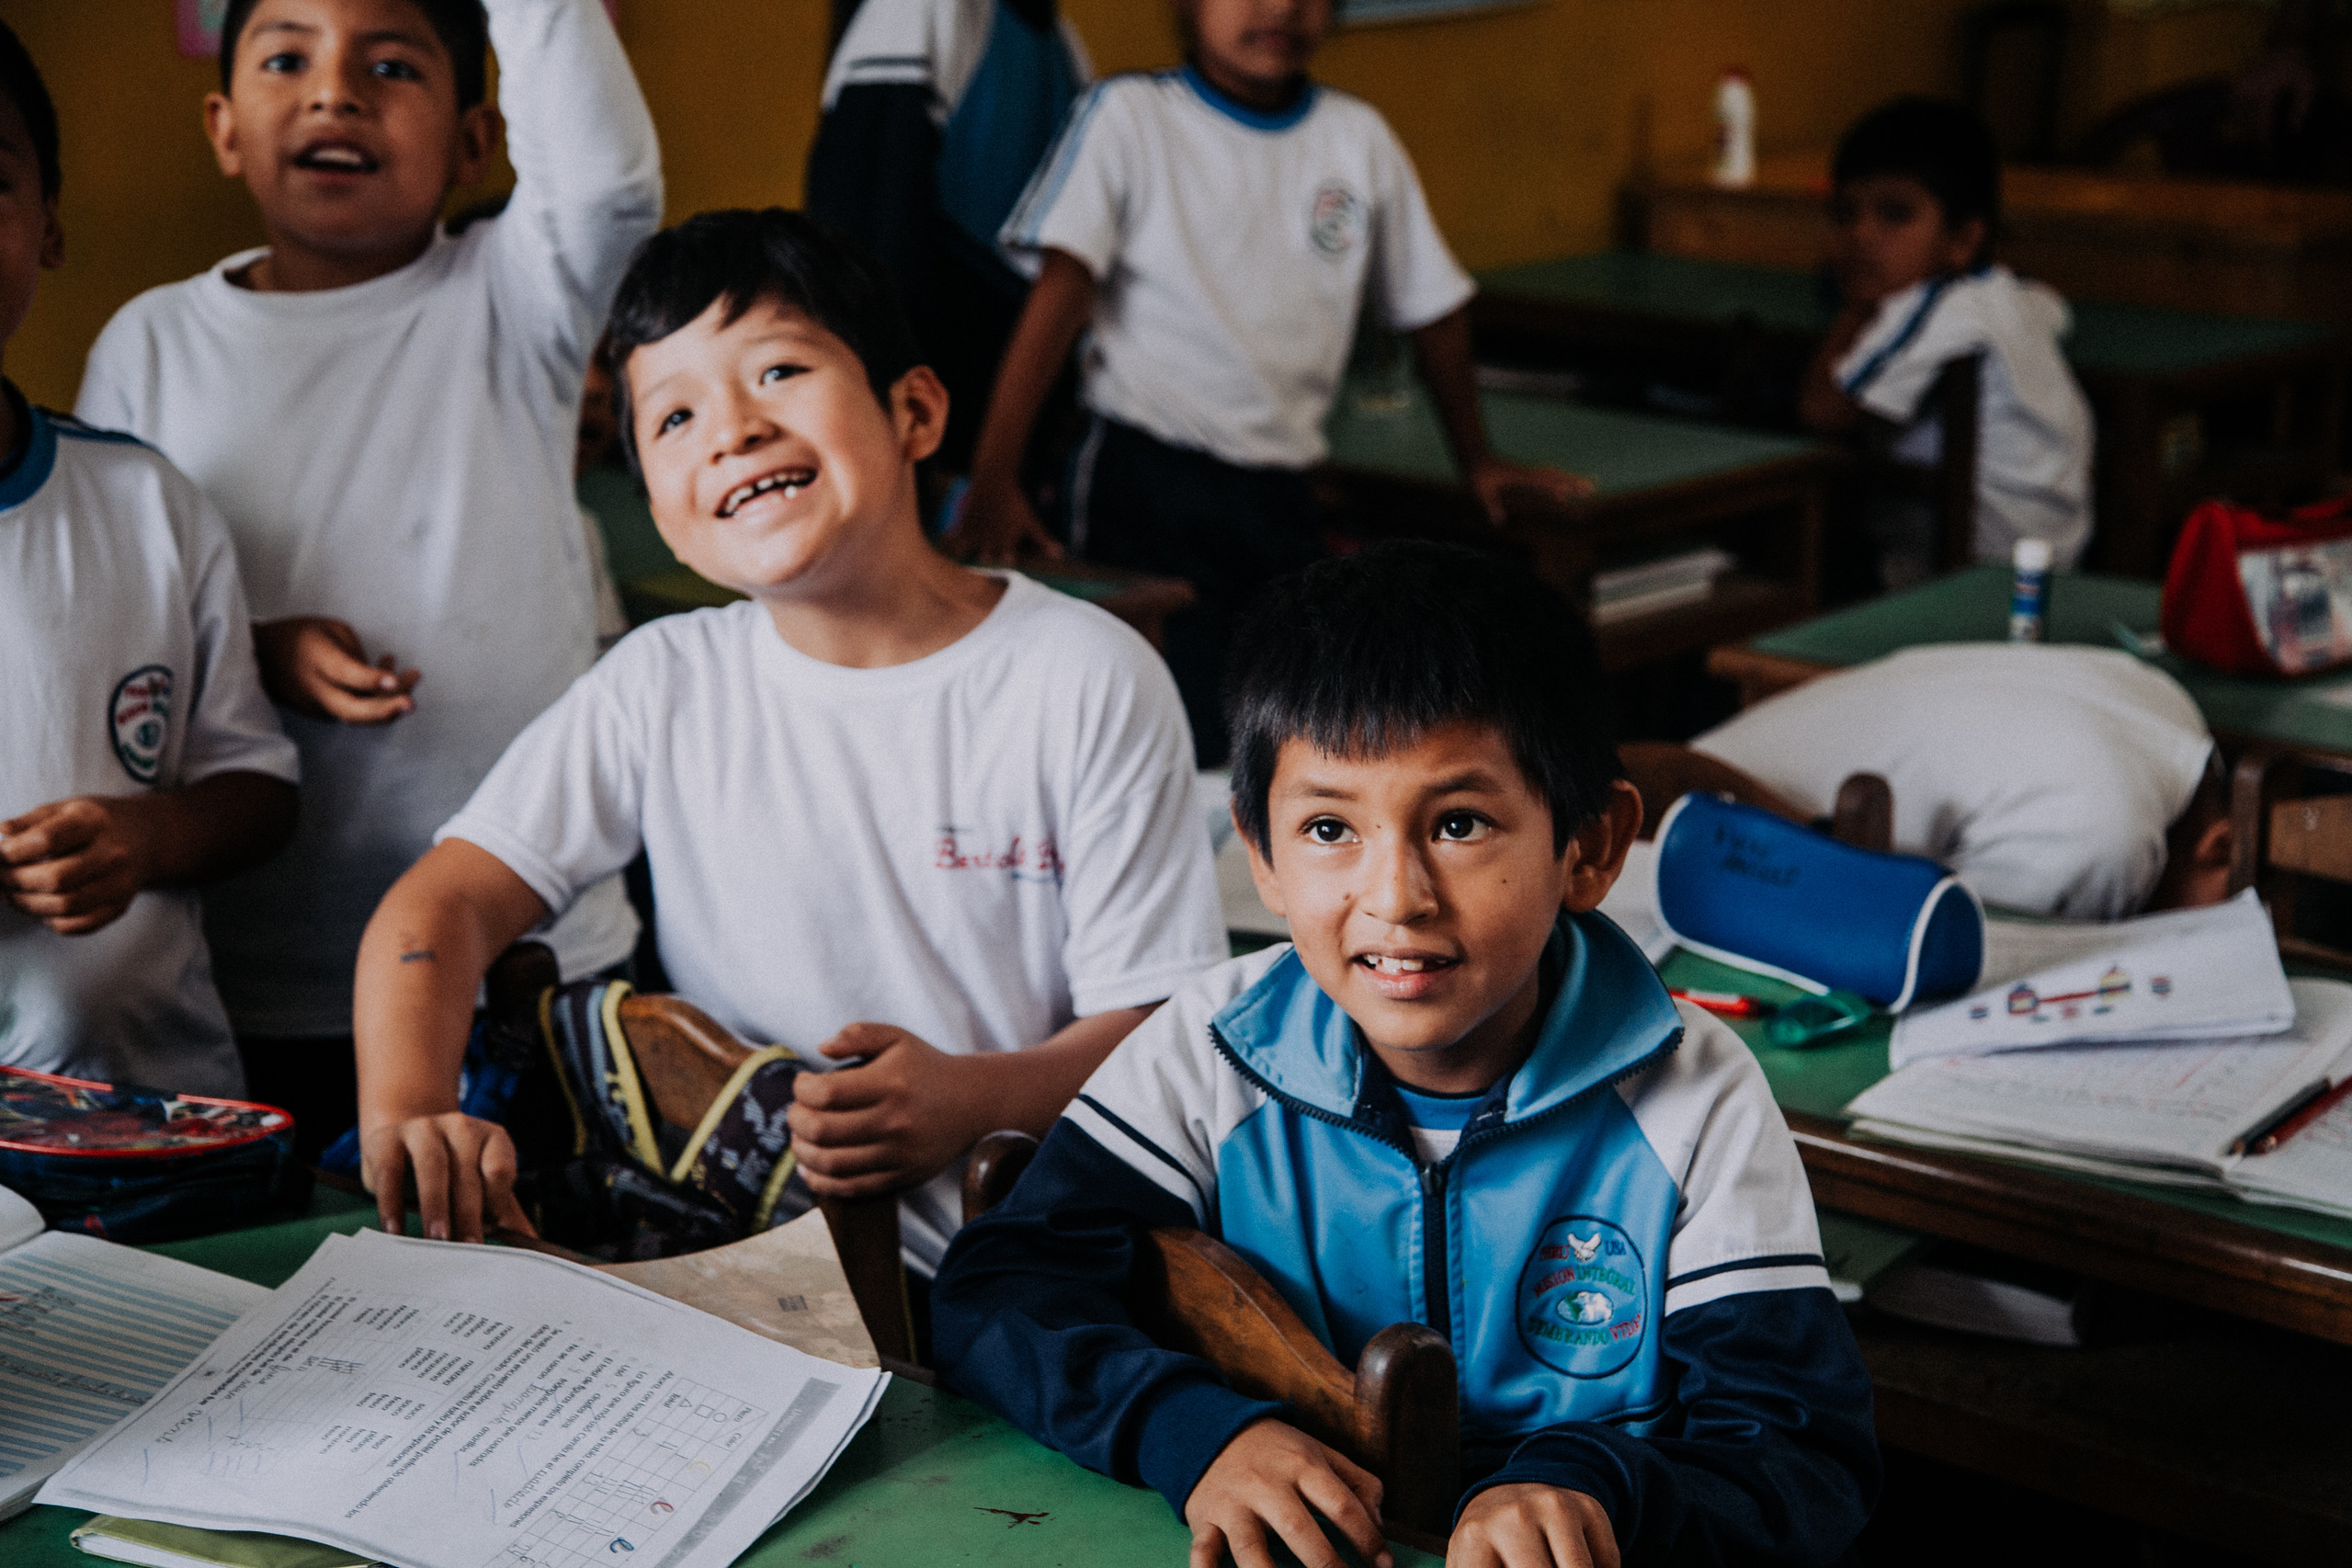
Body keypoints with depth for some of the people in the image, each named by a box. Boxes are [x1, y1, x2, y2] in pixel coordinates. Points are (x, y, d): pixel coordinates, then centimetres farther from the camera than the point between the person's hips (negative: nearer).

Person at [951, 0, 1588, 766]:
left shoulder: (1358, 136, 9)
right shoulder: (1128, 117, -2)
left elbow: (1430, 303, 20)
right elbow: (1063, 285, -11)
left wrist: (1475, 457, 26)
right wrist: (993, 481, -19)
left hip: (1283, 492, 4)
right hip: (1146, 474, -4)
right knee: (1191, 747, -12)